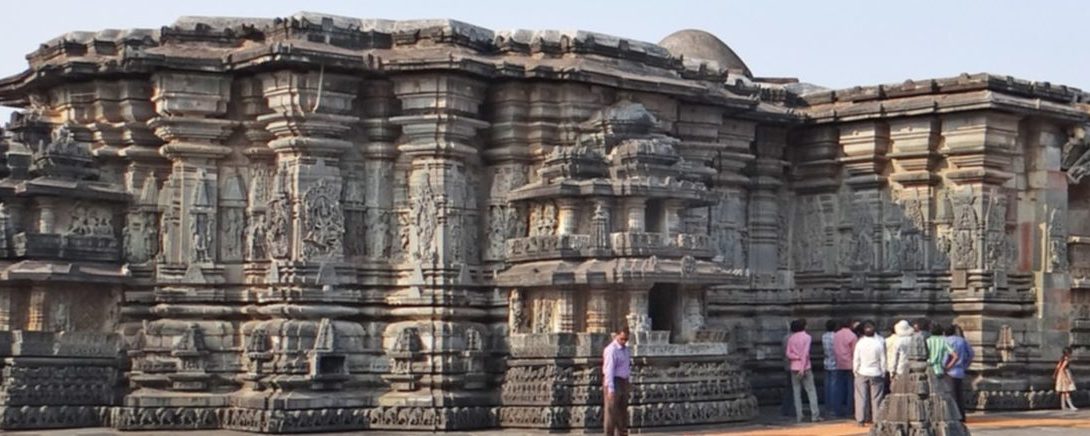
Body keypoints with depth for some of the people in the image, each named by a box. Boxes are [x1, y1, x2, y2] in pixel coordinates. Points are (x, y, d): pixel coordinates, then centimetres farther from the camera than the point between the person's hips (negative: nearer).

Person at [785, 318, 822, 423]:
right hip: (805, 367, -3)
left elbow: (788, 353, -3)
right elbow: (805, 353, -12)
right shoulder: (806, 337, -4)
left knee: (797, 393, 4)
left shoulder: (791, 338, 5)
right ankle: (814, 415, -7)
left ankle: (799, 416, 0)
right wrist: (803, 368, -16)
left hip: (794, 368, 3)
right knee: (811, 391, 0)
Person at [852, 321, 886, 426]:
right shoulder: (879, 343, -10)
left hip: (862, 373, 0)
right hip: (876, 374, 0)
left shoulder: (860, 343, -9)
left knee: (861, 397, 6)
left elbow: (856, 359, -4)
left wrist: (855, 371, 8)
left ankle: (861, 420, 5)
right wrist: (883, 372, 7)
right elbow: (883, 359, -4)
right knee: (876, 397, 7)